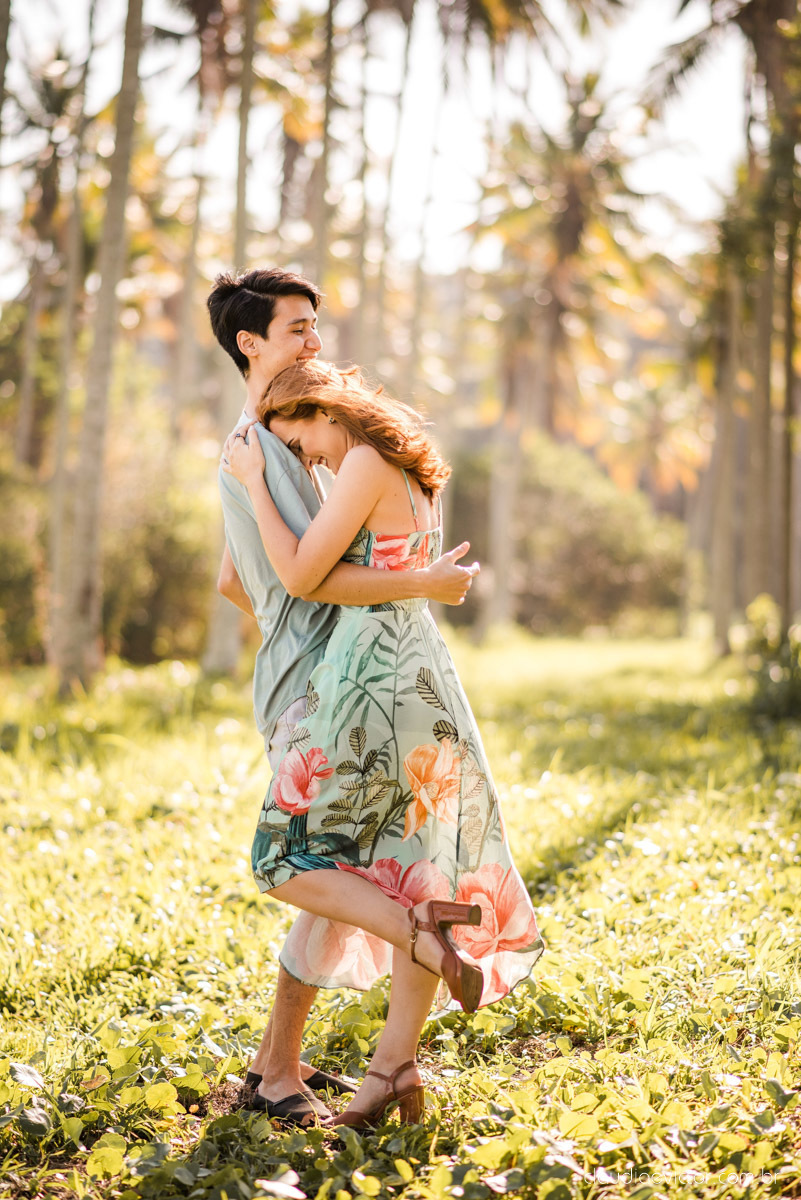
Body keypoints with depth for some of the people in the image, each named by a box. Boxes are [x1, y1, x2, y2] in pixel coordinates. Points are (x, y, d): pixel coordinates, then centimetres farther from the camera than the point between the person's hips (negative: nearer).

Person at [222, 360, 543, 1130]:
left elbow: (299, 576, -13)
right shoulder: (413, 473, 17)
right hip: (427, 672, 9)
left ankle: (423, 929, -14)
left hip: (372, 679, -9)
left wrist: (254, 483, -5)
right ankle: (396, 1062, 10)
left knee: (286, 861, 2)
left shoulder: (367, 464, -11)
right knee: (410, 870, 8)